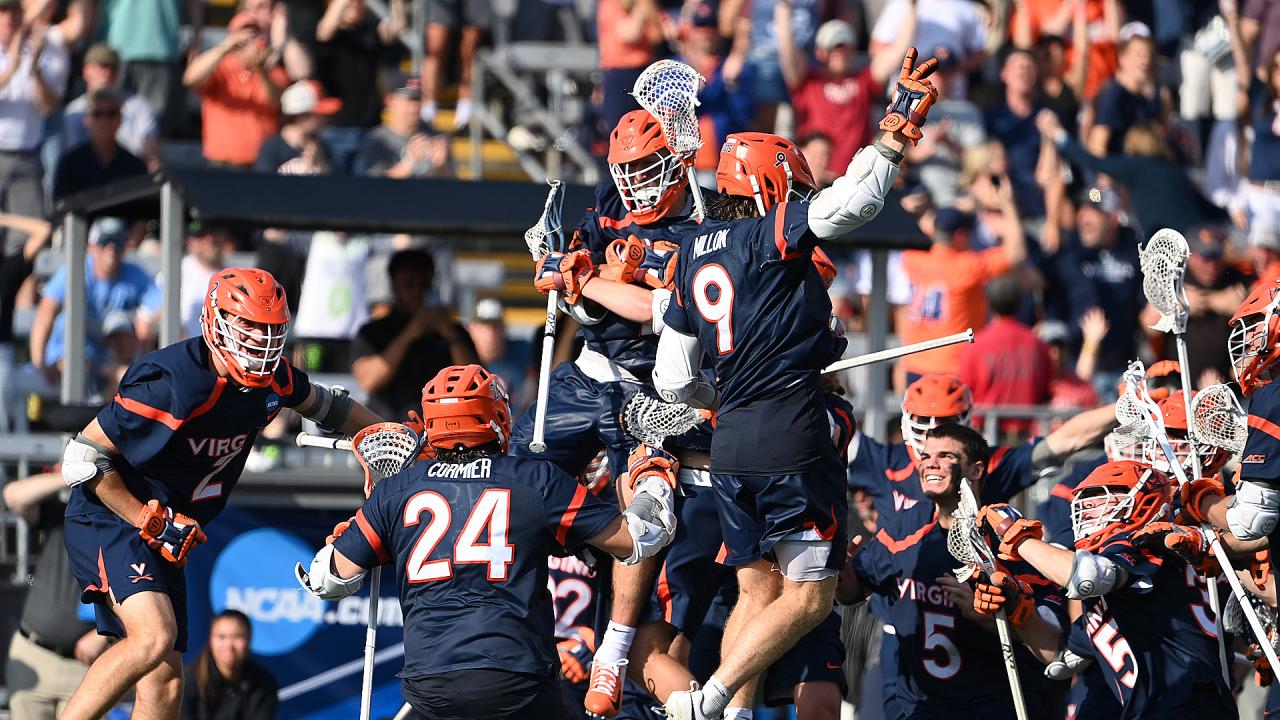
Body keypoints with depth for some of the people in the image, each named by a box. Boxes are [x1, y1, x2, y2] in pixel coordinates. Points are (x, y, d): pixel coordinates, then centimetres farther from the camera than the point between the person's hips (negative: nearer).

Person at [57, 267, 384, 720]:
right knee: (153, 637, -30)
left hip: (165, 536, 8)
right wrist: (152, 522, -20)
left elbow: (325, 405, 24)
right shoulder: (173, 383, -25)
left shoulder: (273, 380, -1)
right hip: (109, 524, -8)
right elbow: (83, 459, -20)